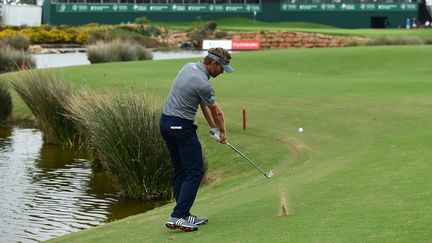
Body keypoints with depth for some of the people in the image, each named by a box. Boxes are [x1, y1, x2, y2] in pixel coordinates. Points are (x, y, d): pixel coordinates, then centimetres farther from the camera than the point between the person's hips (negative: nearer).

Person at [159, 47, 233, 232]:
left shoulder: (189, 67, 7)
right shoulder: (203, 83, -20)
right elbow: (216, 112, -3)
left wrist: (213, 128, 13)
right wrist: (222, 131, 16)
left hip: (166, 123, 10)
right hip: (181, 127, -10)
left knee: (180, 171, 14)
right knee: (195, 171, -5)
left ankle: (184, 214, 17)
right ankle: (177, 216, -12)